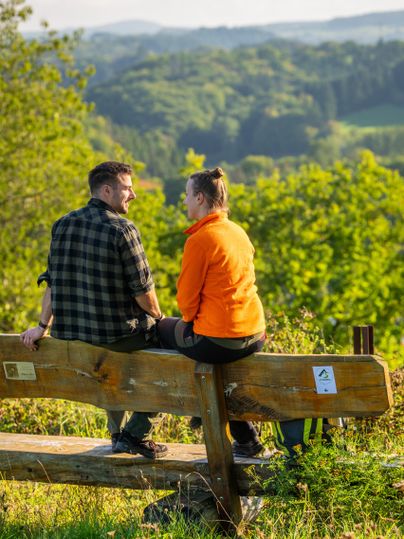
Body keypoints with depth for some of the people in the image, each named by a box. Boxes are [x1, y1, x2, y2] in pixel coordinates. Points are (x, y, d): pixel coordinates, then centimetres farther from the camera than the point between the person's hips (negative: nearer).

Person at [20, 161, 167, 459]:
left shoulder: (63, 224, 3)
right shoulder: (123, 230, -15)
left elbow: (53, 283, 8)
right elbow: (143, 292, -13)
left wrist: (42, 326, 15)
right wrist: (157, 318, 5)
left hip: (69, 333, 7)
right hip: (117, 335, -7)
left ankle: (118, 434, 40)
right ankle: (136, 433, 12)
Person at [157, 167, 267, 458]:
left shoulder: (200, 239, -16)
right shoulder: (239, 232, 8)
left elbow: (187, 298, -11)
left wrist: (190, 319, 10)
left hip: (217, 341, -7)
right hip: (254, 335, 7)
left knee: (163, 329, 19)